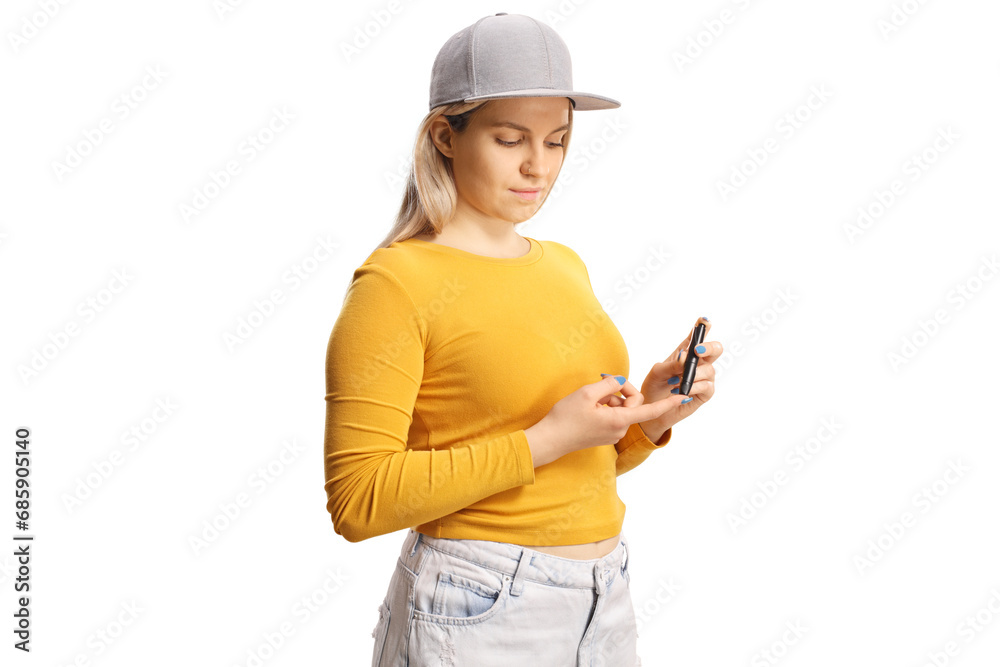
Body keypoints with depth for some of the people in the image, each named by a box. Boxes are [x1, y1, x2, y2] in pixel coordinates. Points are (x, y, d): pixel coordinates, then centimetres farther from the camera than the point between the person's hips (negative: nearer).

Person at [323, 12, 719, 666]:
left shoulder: (565, 265, 8)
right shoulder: (396, 282, -13)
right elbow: (357, 501, -18)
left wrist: (652, 412, -4)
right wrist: (547, 439, -22)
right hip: (477, 612, -6)